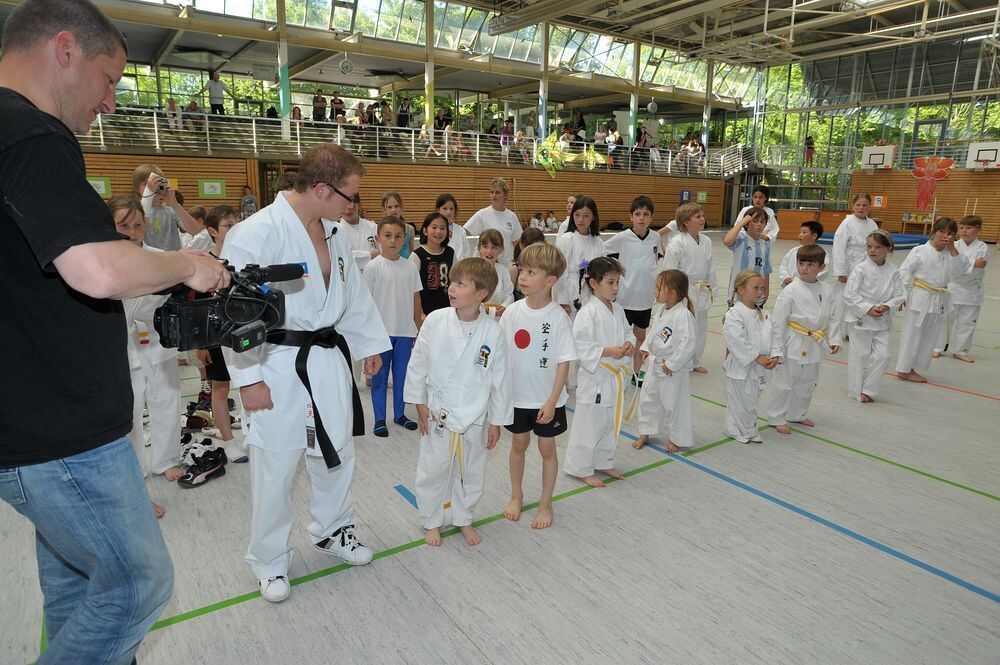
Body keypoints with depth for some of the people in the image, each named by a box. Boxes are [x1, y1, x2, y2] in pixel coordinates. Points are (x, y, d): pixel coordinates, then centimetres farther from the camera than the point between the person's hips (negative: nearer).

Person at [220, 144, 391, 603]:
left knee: (337, 453, 19)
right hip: (278, 367, -7)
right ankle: (269, 560, 28)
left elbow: (353, 293, 17)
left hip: (329, 361, 7)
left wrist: (370, 343, 18)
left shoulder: (332, 233, 7)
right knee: (275, 468, 5)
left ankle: (332, 530, 43)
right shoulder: (256, 234, -18)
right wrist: (249, 378, -16)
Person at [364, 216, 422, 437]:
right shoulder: (373, 267, -8)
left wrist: (417, 328, 10)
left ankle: (400, 414, 29)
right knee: (379, 377, 7)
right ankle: (379, 419, 18)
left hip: (405, 331, 4)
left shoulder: (410, 267, 3)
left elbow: (416, 299, 9)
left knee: (402, 375, 14)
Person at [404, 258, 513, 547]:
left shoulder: (492, 332, -12)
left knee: (471, 472, 17)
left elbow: (499, 380, -4)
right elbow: (417, 364, -1)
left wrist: (496, 421, 1)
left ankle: (463, 519, 40)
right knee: (432, 471, 12)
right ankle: (431, 521, 35)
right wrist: (420, 403, 0)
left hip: (474, 417, 1)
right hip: (437, 414, 0)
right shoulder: (435, 321, -12)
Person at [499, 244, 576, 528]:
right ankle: (516, 495, 40)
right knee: (519, 444, 19)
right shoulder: (512, 312, -7)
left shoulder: (558, 318, -16)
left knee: (547, 449, 12)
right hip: (516, 395, 3)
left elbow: (564, 363, -13)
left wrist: (551, 402, -14)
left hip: (547, 400, -3)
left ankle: (546, 503, 32)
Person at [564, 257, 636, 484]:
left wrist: (629, 344, -3)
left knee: (611, 423, 21)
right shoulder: (587, 313, -19)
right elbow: (580, 346, -22)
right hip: (594, 378, -8)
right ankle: (581, 468, 21)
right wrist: (608, 351, -25)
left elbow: (627, 331, 18)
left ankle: (604, 462, 39)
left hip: (615, 377, 8)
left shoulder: (618, 310, 5)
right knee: (588, 426, 4)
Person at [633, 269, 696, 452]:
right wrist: (646, 348, 6)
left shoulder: (683, 315, -24)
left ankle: (677, 439, 26)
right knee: (647, 397, 17)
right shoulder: (663, 311, 4)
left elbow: (688, 342, -26)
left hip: (674, 370, -9)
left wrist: (672, 364, -22)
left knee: (675, 403, 7)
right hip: (654, 365, 9)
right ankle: (645, 433, 33)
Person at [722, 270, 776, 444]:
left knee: (752, 399, 18)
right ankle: (735, 430, 22)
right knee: (739, 401, 4)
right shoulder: (734, 314, -18)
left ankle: (749, 429, 33)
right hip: (740, 366, -7)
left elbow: (771, 337, 7)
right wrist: (757, 357, -20)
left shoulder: (763, 314, 7)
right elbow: (737, 342, -23)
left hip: (759, 367, 7)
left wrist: (774, 357, -9)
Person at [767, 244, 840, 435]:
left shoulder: (825, 290, 2)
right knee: (784, 382, 3)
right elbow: (778, 321, -14)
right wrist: (776, 350, -15)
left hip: (815, 346, 6)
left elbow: (831, 317, 13)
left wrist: (833, 340, 3)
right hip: (794, 345, -6)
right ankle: (776, 417, 18)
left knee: (807, 383, 18)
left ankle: (797, 414, 36)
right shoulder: (791, 291, -14)